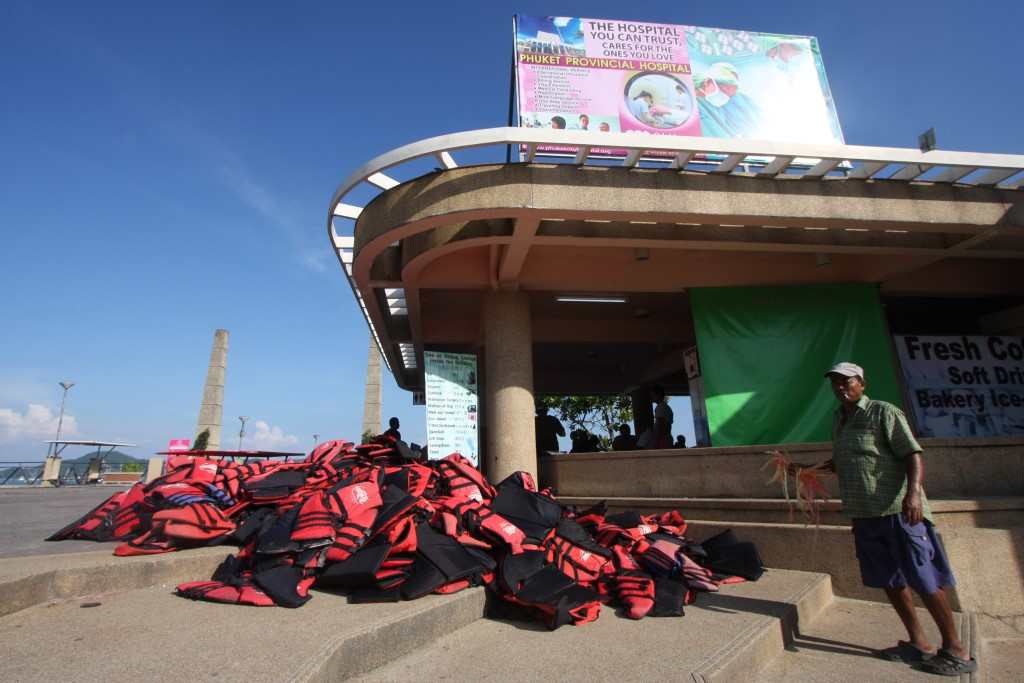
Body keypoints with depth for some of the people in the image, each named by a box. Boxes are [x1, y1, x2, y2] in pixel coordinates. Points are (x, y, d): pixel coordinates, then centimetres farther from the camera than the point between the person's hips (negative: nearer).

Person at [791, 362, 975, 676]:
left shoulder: (884, 412, -6)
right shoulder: (838, 419, 15)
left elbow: (912, 455, -15)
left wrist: (914, 492, -27)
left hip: (898, 511, -7)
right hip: (864, 514, 7)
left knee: (924, 580, 0)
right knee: (889, 580, 13)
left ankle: (956, 651, 15)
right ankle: (918, 643, 26)